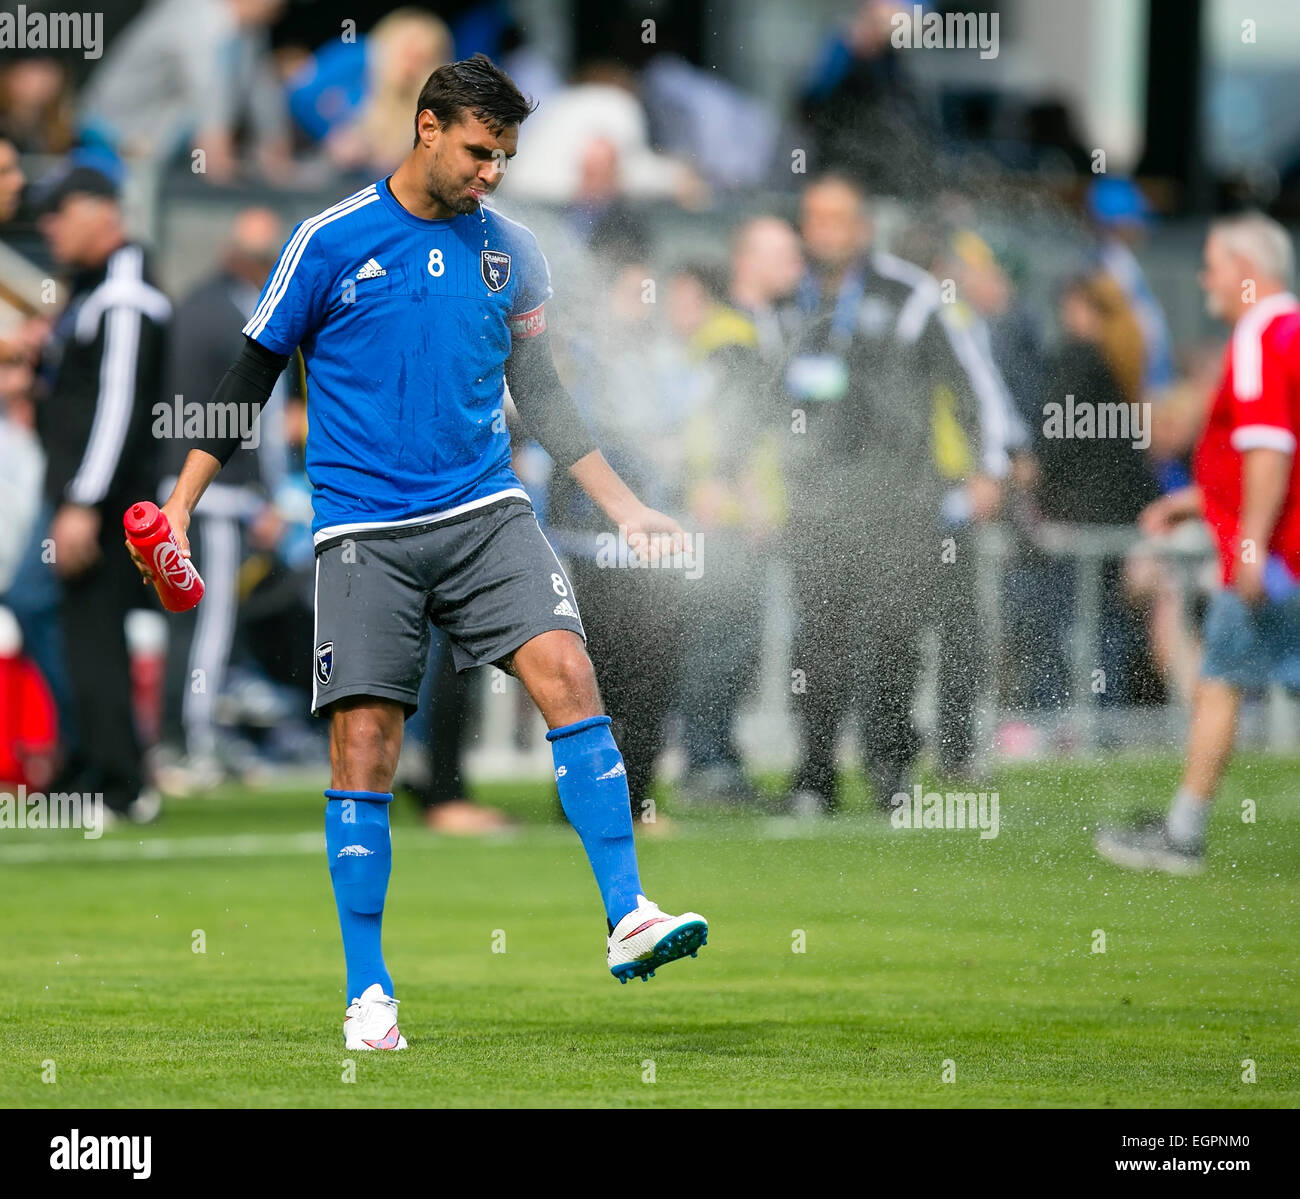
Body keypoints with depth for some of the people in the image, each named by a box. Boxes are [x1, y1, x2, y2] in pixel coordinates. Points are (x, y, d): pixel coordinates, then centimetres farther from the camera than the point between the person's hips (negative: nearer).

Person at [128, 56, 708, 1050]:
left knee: (565, 670, -20)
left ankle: (629, 921, -19)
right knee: (364, 748, -7)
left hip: (486, 511, 3)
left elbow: (540, 396, 19)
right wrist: (182, 501, 0)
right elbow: (251, 375, 5)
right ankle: (370, 995, 3)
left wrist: (625, 506, 15)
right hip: (365, 530, -2)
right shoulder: (333, 243, -2)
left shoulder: (512, 253, 9)